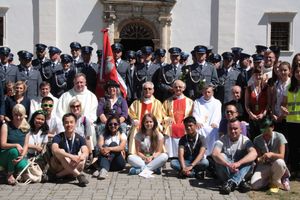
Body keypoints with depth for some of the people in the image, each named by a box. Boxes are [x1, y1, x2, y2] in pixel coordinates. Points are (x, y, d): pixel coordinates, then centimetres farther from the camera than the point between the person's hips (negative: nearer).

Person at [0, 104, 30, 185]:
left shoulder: (26, 128, 6)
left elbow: (26, 146, 2)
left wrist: (22, 156, -18)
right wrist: (16, 145, -28)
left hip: (19, 156, 2)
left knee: (23, 166, -31)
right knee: (13, 151, -36)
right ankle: (10, 175, -12)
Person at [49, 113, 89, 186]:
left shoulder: (79, 139, -3)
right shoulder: (58, 137, -9)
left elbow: (86, 152, -20)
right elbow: (54, 150, -31)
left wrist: (79, 158, -43)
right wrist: (71, 156, -44)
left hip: (74, 166, 1)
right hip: (58, 166, -1)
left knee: (81, 162, -30)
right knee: (61, 152, -31)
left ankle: (58, 175, -23)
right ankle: (79, 175, -36)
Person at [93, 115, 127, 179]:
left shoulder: (122, 135, 6)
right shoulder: (103, 135, 11)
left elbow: (121, 147, -15)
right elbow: (100, 146, -10)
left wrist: (109, 149, -32)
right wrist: (102, 149, -34)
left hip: (118, 163, -1)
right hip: (106, 160, 1)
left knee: (113, 144, -24)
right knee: (104, 147, -25)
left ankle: (104, 170, -44)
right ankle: (103, 169, -49)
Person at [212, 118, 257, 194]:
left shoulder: (245, 140, -5)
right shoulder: (222, 140, -8)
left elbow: (254, 153, -26)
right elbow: (215, 154, -28)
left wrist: (238, 163, -42)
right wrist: (228, 165, -44)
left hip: (241, 172, 1)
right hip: (224, 174, -1)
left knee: (249, 157, -23)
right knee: (221, 157, -26)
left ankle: (231, 182, -37)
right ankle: (241, 182, -29)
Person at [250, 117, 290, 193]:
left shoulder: (279, 137, -11)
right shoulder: (257, 140, -2)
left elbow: (282, 156, -19)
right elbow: (258, 157, -3)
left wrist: (271, 154, -41)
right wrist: (259, 159, -29)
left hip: (276, 166, -2)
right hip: (264, 166, 2)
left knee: (279, 162, -41)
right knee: (254, 185, -25)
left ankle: (275, 182, -9)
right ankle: (269, 179, 10)